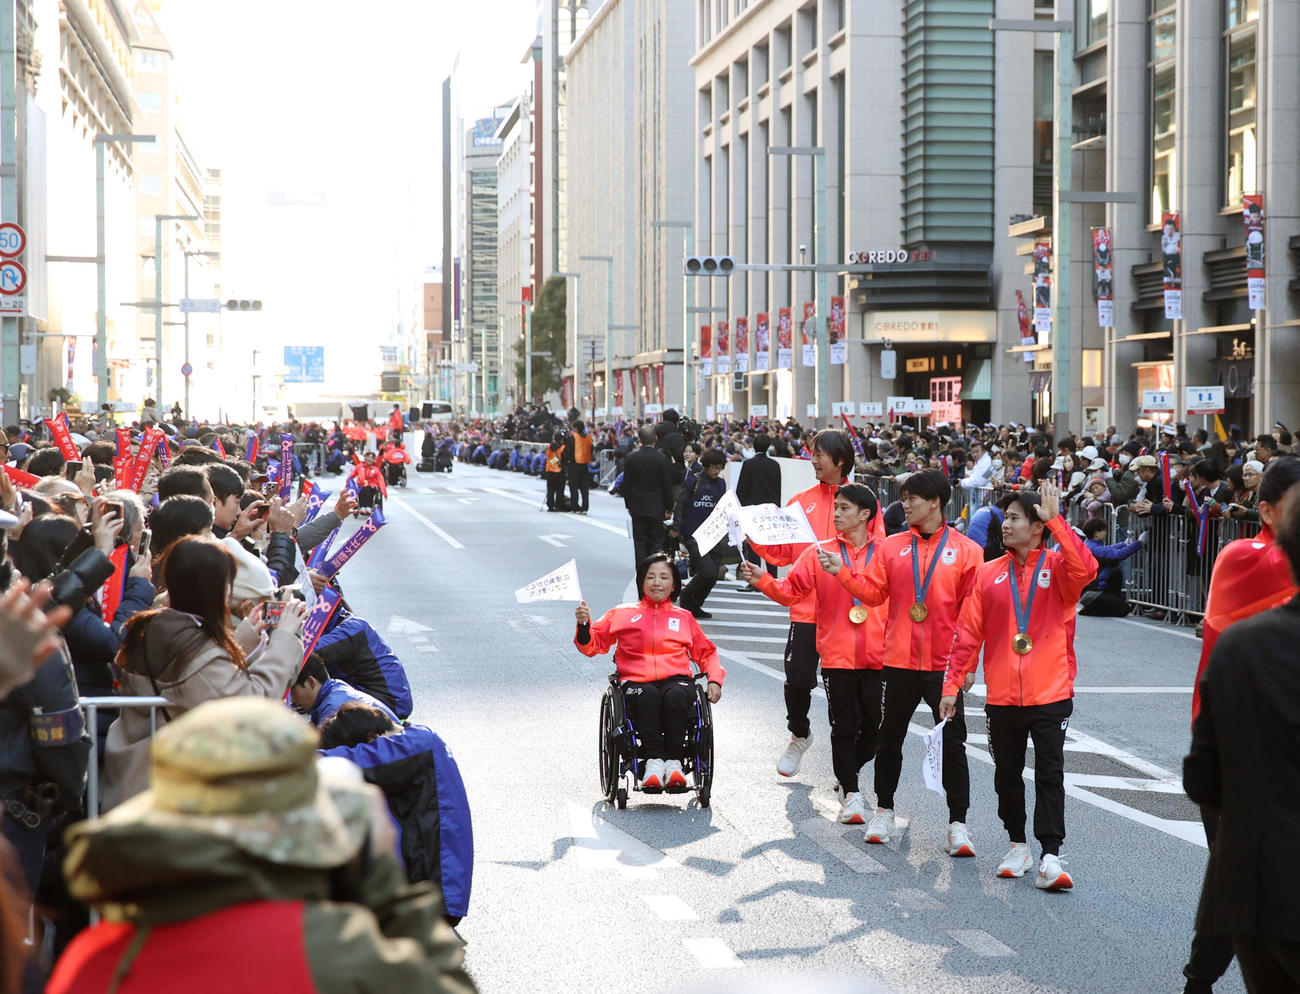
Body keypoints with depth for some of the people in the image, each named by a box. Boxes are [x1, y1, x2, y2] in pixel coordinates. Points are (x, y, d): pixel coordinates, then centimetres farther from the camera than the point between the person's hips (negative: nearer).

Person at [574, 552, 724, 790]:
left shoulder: (683, 617, 26)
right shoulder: (622, 614, 22)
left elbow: (706, 652, 30)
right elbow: (593, 645, 16)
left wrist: (715, 680, 12)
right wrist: (584, 625, -5)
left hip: (676, 679, 1)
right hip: (637, 682, -1)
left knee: (675, 697, -37)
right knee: (647, 696, -38)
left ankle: (673, 761, -33)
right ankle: (653, 761, -38)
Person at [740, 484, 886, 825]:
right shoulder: (819, 554, 6)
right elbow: (791, 590, 2)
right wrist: (761, 579, -14)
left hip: (876, 657, 0)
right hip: (837, 656, 0)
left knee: (874, 725, 6)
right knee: (844, 726, 0)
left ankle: (849, 772, 31)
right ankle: (850, 792, 8)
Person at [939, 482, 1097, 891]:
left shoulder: (1057, 566, -1)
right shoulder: (989, 574, 7)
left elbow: (1084, 569, -26)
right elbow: (968, 632, 6)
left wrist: (1056, 521, -27)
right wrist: (952, 685, 1)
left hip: (1050, 695, -4)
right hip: (1002, 696, 4)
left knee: (1050, 774, -6)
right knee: (1007, 775, 12)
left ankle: (1051, 857, -7)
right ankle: (1018, 845, 27)